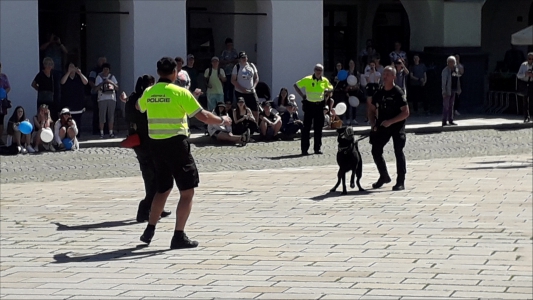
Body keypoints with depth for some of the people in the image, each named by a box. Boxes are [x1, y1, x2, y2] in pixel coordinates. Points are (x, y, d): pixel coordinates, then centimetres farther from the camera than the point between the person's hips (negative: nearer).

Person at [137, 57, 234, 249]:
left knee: (162, 189, 22)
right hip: (176, 144, -6)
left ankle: (149, 231, 21)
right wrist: (222, 120, 8)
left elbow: (139, 107, 29)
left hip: (155, 145, 6)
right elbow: (203, 116, -9)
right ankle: (179, 237, -5)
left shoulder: (148, 93, 5)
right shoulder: (180, 92, -11)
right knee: (187, 192, 1)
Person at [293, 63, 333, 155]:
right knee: (306, 127, -3)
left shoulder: (325, 81, 4)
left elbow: (330, 89, 21)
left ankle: (317, 148, 16)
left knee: (318, 128, 7)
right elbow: (296, 85, 1)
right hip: (309, 105, -3)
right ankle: (304, 149, 0)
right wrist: (302, 95, -4)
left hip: (320, 106, 3)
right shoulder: (307, 79, -7)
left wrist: (327, 95, 6)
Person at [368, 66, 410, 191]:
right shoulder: (379, 93, 7)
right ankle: (384, 176, 22)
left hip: (397, 126, -6)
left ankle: (400, 182, -1)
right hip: (382, 127, 6)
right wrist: (373, 124, 0)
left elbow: (406, 113, -14)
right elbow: (372, 110, 17)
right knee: (376, 151, 3)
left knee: (398, 152, -6)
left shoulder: (398, 93, -10)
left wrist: (391, 121, -22)